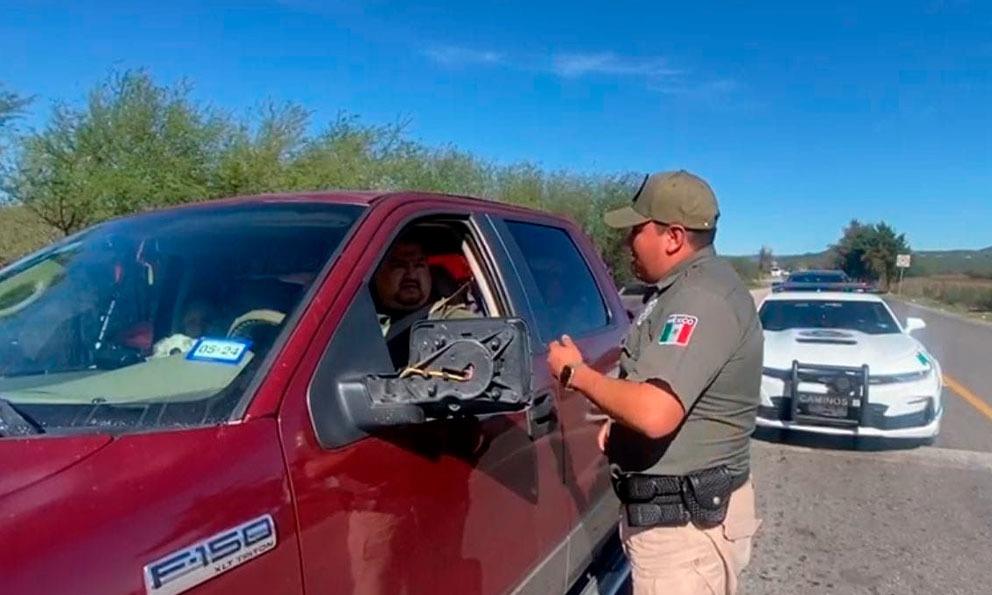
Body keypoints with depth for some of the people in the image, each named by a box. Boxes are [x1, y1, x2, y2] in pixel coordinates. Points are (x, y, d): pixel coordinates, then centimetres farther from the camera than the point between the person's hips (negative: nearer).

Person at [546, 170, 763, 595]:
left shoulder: (703, 298, -24)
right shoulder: (685, 288, 10)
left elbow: (655, 414, -33)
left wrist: (575, 373, -18)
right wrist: (619, 421, 7)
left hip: (685, 519, -10)